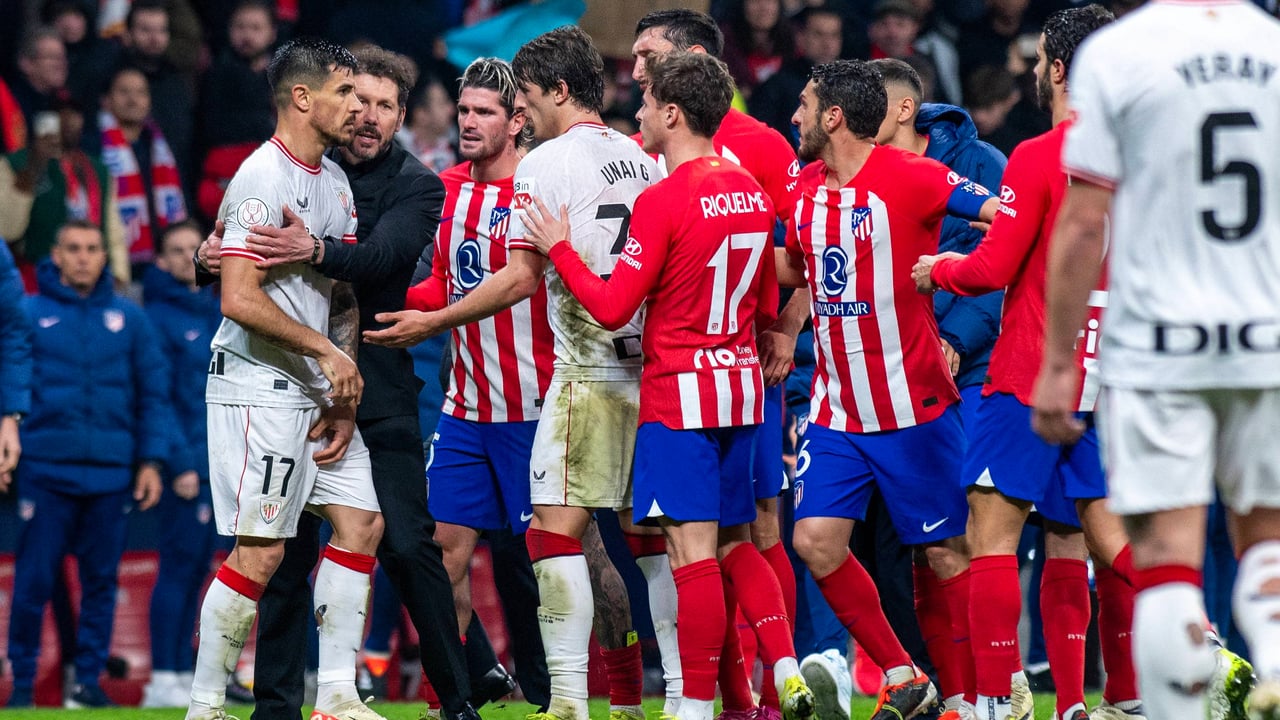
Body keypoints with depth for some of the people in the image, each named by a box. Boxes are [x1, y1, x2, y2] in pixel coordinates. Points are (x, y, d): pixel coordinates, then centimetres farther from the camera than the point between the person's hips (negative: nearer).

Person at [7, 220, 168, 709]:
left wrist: (151, 460, 4)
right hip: (45, 473, -2)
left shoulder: (129, 319, 9)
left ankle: (90, 678, 12)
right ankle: (23, 682, 5)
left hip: (111, 475, 2)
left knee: (101, 582, 5)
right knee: (33, 582, -3)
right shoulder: (30, 314, 3)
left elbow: (154, 393, 10)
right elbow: (10, 387, 2)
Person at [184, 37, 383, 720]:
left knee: (361, 524, 6)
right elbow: (239, 300, -22)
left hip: (317, 389, 9)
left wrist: (342, 399, 7)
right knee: (260, 550, -10)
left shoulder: (334, 180, 14)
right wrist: (326, 351, -15)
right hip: (260, 388, -9)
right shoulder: (262, 178, -15)